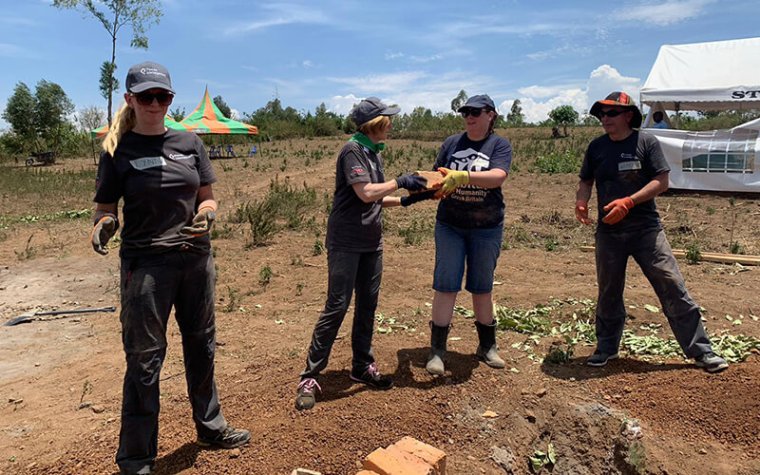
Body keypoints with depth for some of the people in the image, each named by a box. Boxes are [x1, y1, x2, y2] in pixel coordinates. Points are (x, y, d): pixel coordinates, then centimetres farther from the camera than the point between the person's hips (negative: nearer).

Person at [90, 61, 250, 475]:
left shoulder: (189, 142, 6)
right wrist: (103, 224, -22)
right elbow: (105, 206, 0)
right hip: (145, 265, -3)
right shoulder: (118, 150, -2)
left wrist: (206, 214, -13)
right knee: (144, 360, 4)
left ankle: (210, 427, 36)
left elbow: (206, 197, 9)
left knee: (201, 348, 16)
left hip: (196, 259, 4)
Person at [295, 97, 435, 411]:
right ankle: (309, 377, 4)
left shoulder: (375, 153, 15)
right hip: (346, 243, -8)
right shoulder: (353, 151, -12)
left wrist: (407, 200, 8)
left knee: (367, 305, 12)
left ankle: (362, 367, 26)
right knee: (337, 307, -6)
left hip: (371, 243, 9)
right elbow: (366, 193, -22)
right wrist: (400, 181, -11)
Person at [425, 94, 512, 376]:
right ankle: (437, 351, 5)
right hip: (450, 226, 1)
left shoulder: (500, 145, -2)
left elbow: (498, 176, -20)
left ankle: (487, 346, 29)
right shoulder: (451, 143, 6)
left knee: (482, 288, 11)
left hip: (486, 228, -1)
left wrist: (462, 176, -33)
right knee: (445, 286, -3)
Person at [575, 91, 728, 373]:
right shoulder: (596, 147, 7)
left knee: (672, 287, -3)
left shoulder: (646, 142, -3)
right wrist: (581, 202, -7)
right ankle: (606, 347, 27)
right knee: (608, 292, 12)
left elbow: (661, 182, -8)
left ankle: (700, 350, 9)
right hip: (608, 231, 3)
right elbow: (586, 181, 14)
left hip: (646, 229, -3)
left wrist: (628, 202, -20)